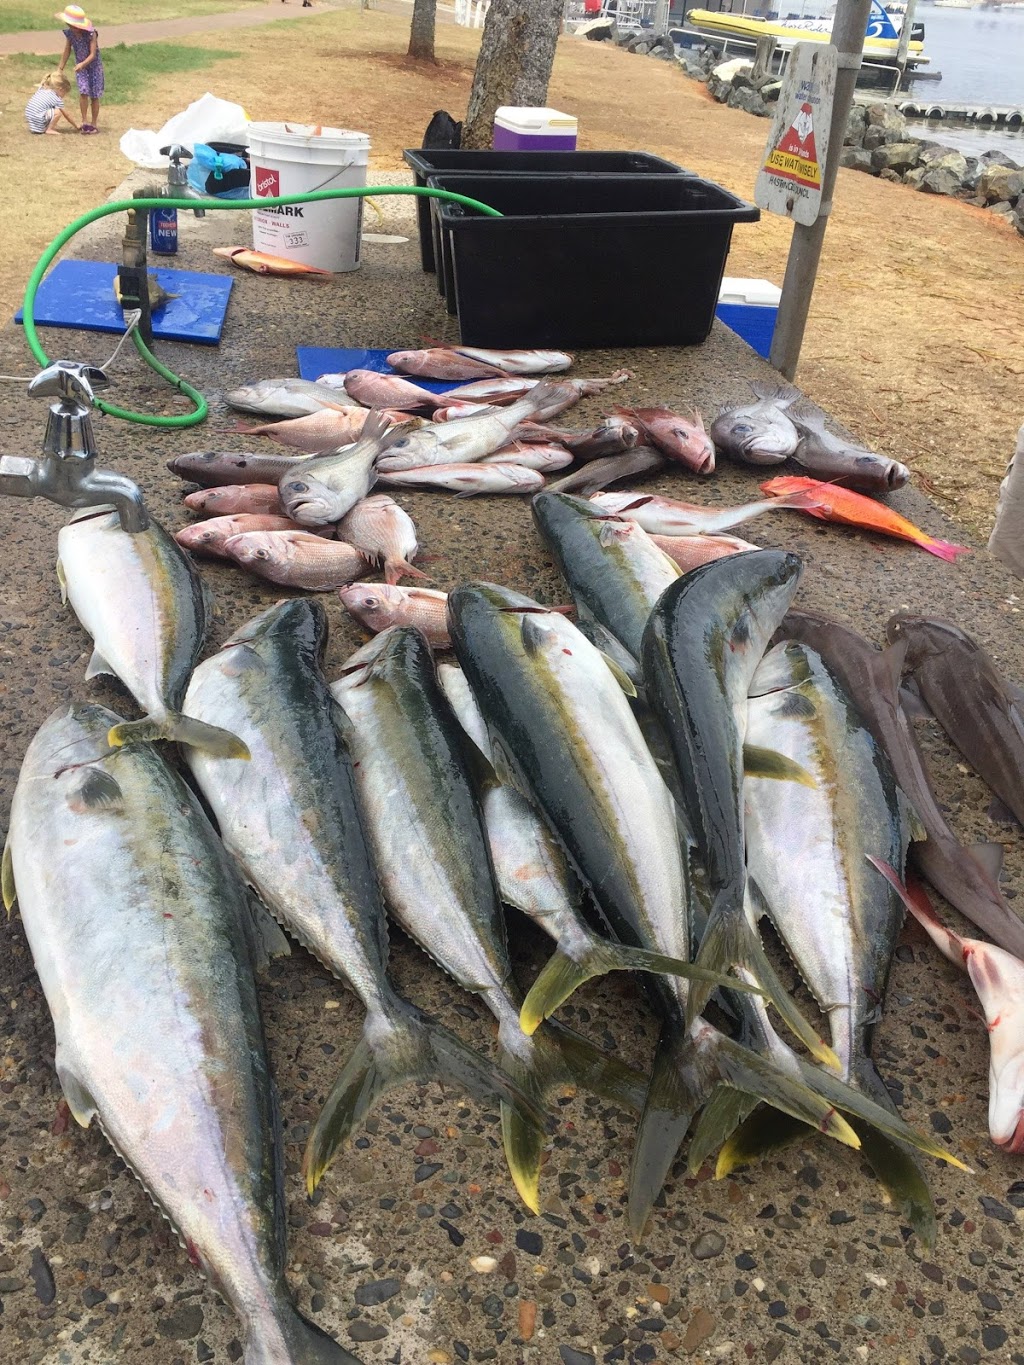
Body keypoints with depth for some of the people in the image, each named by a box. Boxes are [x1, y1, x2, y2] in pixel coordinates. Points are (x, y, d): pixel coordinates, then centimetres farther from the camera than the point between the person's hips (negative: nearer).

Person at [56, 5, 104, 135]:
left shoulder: (91, 34, -24)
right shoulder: (69, 34, -12)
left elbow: (92, 55, -25)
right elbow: (67, 52, 0)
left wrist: (82, 64, -41)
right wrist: (60, 70, 4)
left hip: (94, 66, -2)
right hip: (80, 67, 2)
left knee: (94, 96, 3)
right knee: (83, 92, -14)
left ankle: (94, 123, 15)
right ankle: (84, 121, -5)